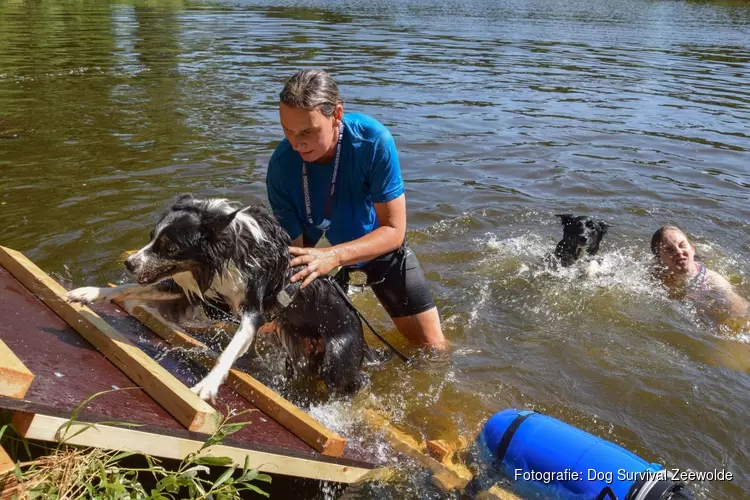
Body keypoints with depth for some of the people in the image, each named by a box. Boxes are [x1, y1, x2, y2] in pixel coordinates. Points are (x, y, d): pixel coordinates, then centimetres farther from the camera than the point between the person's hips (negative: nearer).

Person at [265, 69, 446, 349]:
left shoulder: (374, 140, -34)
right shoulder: (281, 167, -30)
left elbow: (394, 231, -32)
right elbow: (293, 246, -24)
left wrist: (334, 256, -48)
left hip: (380, 245, 0)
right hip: (318, 251, 1)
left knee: (433, 348, 5)